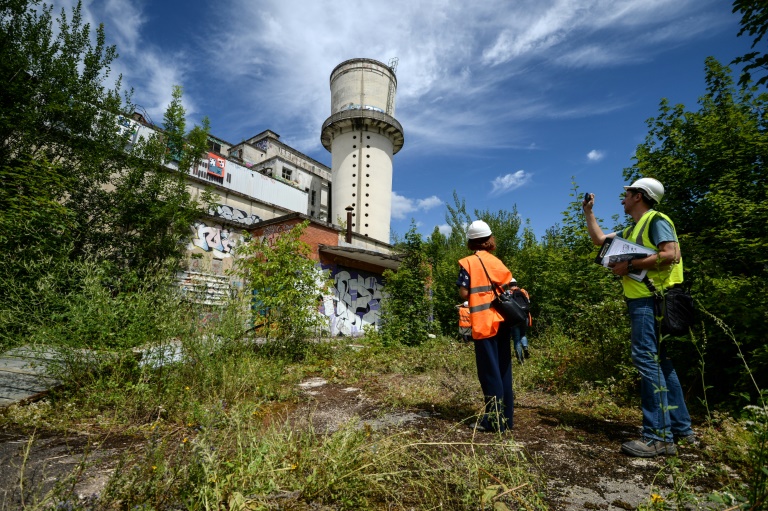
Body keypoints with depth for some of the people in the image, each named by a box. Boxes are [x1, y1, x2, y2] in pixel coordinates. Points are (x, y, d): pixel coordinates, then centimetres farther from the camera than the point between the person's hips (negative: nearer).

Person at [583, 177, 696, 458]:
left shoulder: (656, 220, -5)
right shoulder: (632, 230, 22)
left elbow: (670, 254, -19)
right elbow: (600, 239, 30)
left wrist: (630, 265, -16)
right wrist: (588, 212, 31)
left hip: (650, 300, -10)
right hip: (641, 301, 10)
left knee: (646, 359, -13)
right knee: (660, 363, 12)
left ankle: (659, 437, -8)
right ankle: (681, 429, 22)